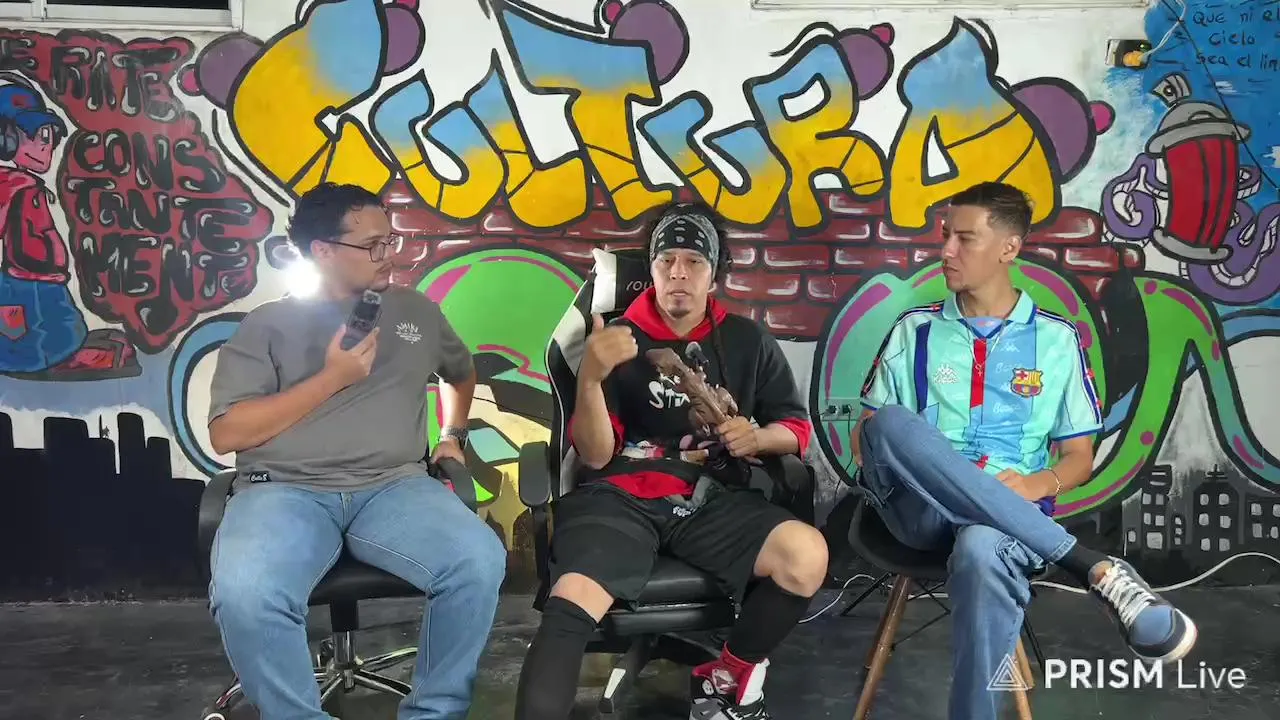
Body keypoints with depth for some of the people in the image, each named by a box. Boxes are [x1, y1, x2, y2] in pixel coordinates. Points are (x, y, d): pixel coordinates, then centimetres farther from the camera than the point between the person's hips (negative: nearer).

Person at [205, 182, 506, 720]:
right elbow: (226, 434, -2)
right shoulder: (267, 325, 8)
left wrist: (453, 435, 23)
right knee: (244, 594, -35)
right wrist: (332, 378, -6)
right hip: (284, 491, -2)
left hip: (393, 487, 3)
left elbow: (462, 372, 39)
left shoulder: (416, 311, 19)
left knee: (480, 561, -28)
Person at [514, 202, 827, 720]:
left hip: (713, 499, 3)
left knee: (807, 556, -24)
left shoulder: (748, 341, 11)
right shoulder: (620, 339, 4)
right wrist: (591, 378, -20)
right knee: (571, 604, -32)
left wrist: (756, 438, -7)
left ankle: (727, 678, 3)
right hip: (623, 497, -2)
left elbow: (797, 427, 16)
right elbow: (595, 457, -2)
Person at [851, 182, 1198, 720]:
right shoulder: (914, 330, 12)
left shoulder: (1057, 339, 11)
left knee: (982, 552, -41)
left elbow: (1079, 457, 13)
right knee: (891, 424, -34)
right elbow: (865, 433, 12)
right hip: (922, 510, 2)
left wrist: (1039, 483, -10)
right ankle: (1092, 567, -30)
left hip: (1013, 516, -2)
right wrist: (895, 464, -11)